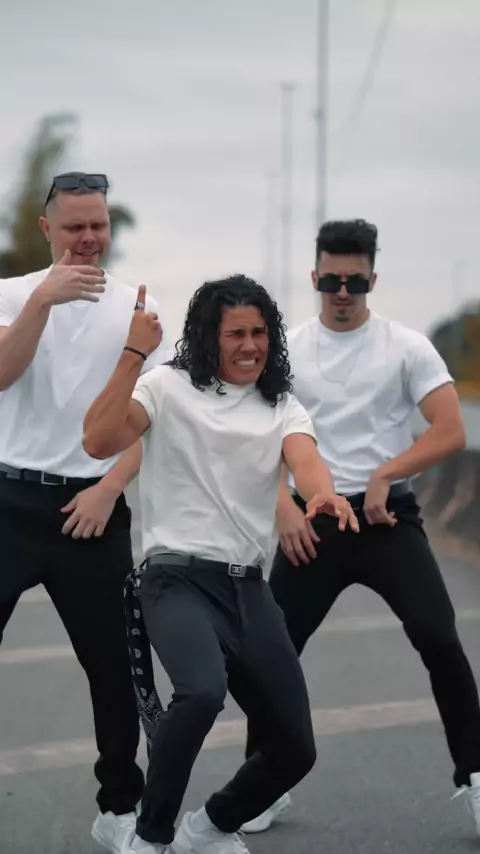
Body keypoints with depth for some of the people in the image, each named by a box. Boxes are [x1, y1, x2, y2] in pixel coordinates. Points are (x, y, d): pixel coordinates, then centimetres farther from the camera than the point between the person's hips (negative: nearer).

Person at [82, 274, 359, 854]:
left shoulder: (283, 409, 12)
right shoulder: (168, 387, 0)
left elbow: (305, 460, -11)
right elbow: (99, 443, -17)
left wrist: (324, 495, -35)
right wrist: (134, 354, -22)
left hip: (248, 588, 6)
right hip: (179, 580, -6)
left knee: (295, 749, 5)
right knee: (203, 691, -35)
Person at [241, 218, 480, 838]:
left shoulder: (406, 346, -1)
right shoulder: (287, 350, 6)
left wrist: (385, 473, -20)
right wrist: (284, 507, -11)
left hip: (387, 518, -2)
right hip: (311, 521, 2)